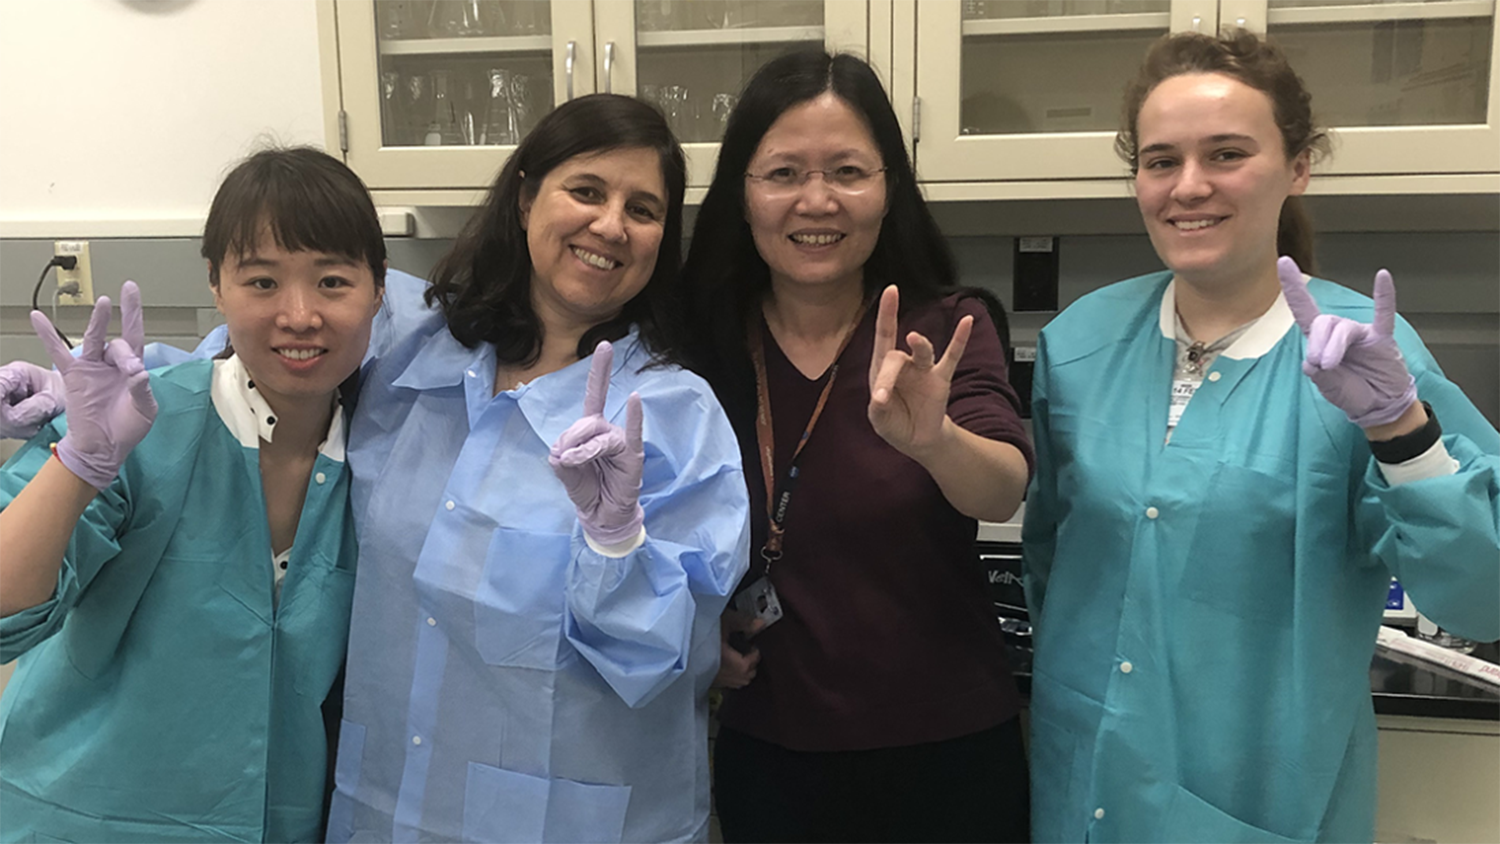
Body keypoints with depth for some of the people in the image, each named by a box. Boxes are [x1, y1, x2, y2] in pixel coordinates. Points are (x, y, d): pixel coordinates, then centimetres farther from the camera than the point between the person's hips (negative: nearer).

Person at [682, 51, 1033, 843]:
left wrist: (931, 438, -46)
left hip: (945, 754, -1)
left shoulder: (946, 329, -10)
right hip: (766, 755, 2)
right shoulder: (700, 341, -5)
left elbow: (1003, 489, -27)